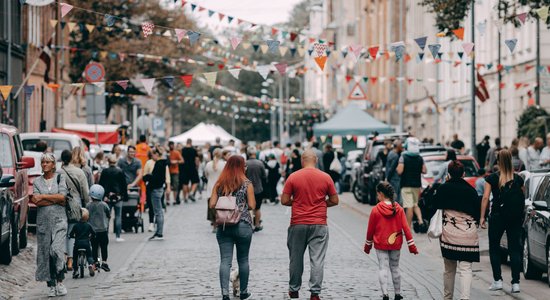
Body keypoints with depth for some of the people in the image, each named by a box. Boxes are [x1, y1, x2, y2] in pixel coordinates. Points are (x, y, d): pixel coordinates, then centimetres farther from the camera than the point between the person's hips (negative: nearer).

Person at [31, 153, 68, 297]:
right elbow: (36, 201, -3)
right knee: (45, 252, 0)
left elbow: (62, 196, -7)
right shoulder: (37, 181, 10)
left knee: (56, 250, -18)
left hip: (59, 220, -2)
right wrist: (56, 200, -7)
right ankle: (51, 285, 6)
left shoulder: (60, 178, 6)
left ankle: (60, 281, -6)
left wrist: (43, 196, -5)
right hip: (43, 221, 2)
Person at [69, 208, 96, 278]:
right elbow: (93, 233, 6)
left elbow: (71, 234, 3)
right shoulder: (88, 225, 3)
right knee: (89, 255, 17)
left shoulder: (76, 226, 1)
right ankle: (91, 264, -13)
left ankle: (75, 270, 5)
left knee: (75, 257, 15)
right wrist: (90, 237, 26)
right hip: (86, 243, 1)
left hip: (77, 244, -1)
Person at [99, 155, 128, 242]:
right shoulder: (120, 171, -4)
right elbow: (124, 185, 0)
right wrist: (125, 195, 10)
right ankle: (118, 236, 2)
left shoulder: (104, 172, -2)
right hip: (118, 197, -1)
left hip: (107, 196, 1)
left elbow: (101, 184, 2)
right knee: (118, 216, 3)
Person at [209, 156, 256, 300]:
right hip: (243, 225, -2)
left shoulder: (219, 184, 3)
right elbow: (252, 205, -7)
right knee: (243, 260, 11)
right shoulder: (247, 184, -5)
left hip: (223, 226, 2)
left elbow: (212, 204, 0)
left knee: (225, 260, 0)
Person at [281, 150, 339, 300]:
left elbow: (284, 200, -3)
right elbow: (335, 200, 3)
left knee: (296, 258, 13)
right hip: (319, 225, 0)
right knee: (317, 260, 0)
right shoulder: (326, 177, -2)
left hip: (298, 224, 0)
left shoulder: (293, 177, -4)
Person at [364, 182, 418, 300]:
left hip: (380, 244, -3)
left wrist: (368, 245, 11)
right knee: (395, 268, 14)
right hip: (396, 244, 3)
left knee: (383, 268, 1)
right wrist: (411, 245, 1)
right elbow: (406, 228, -4)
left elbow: (370, 229, -3)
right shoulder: (399, 209, -5)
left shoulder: (376, 210, -12)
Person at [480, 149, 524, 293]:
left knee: (494, 248, 13)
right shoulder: (518, 179, 1)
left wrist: (482, 217, -6)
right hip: (515, 217, 2)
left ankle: (497, 280, 9)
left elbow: (485, 198, -9)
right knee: (515, 250, 4)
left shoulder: (492, 178, -6)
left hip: (497, 216, -2)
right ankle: (515, 283, -1)